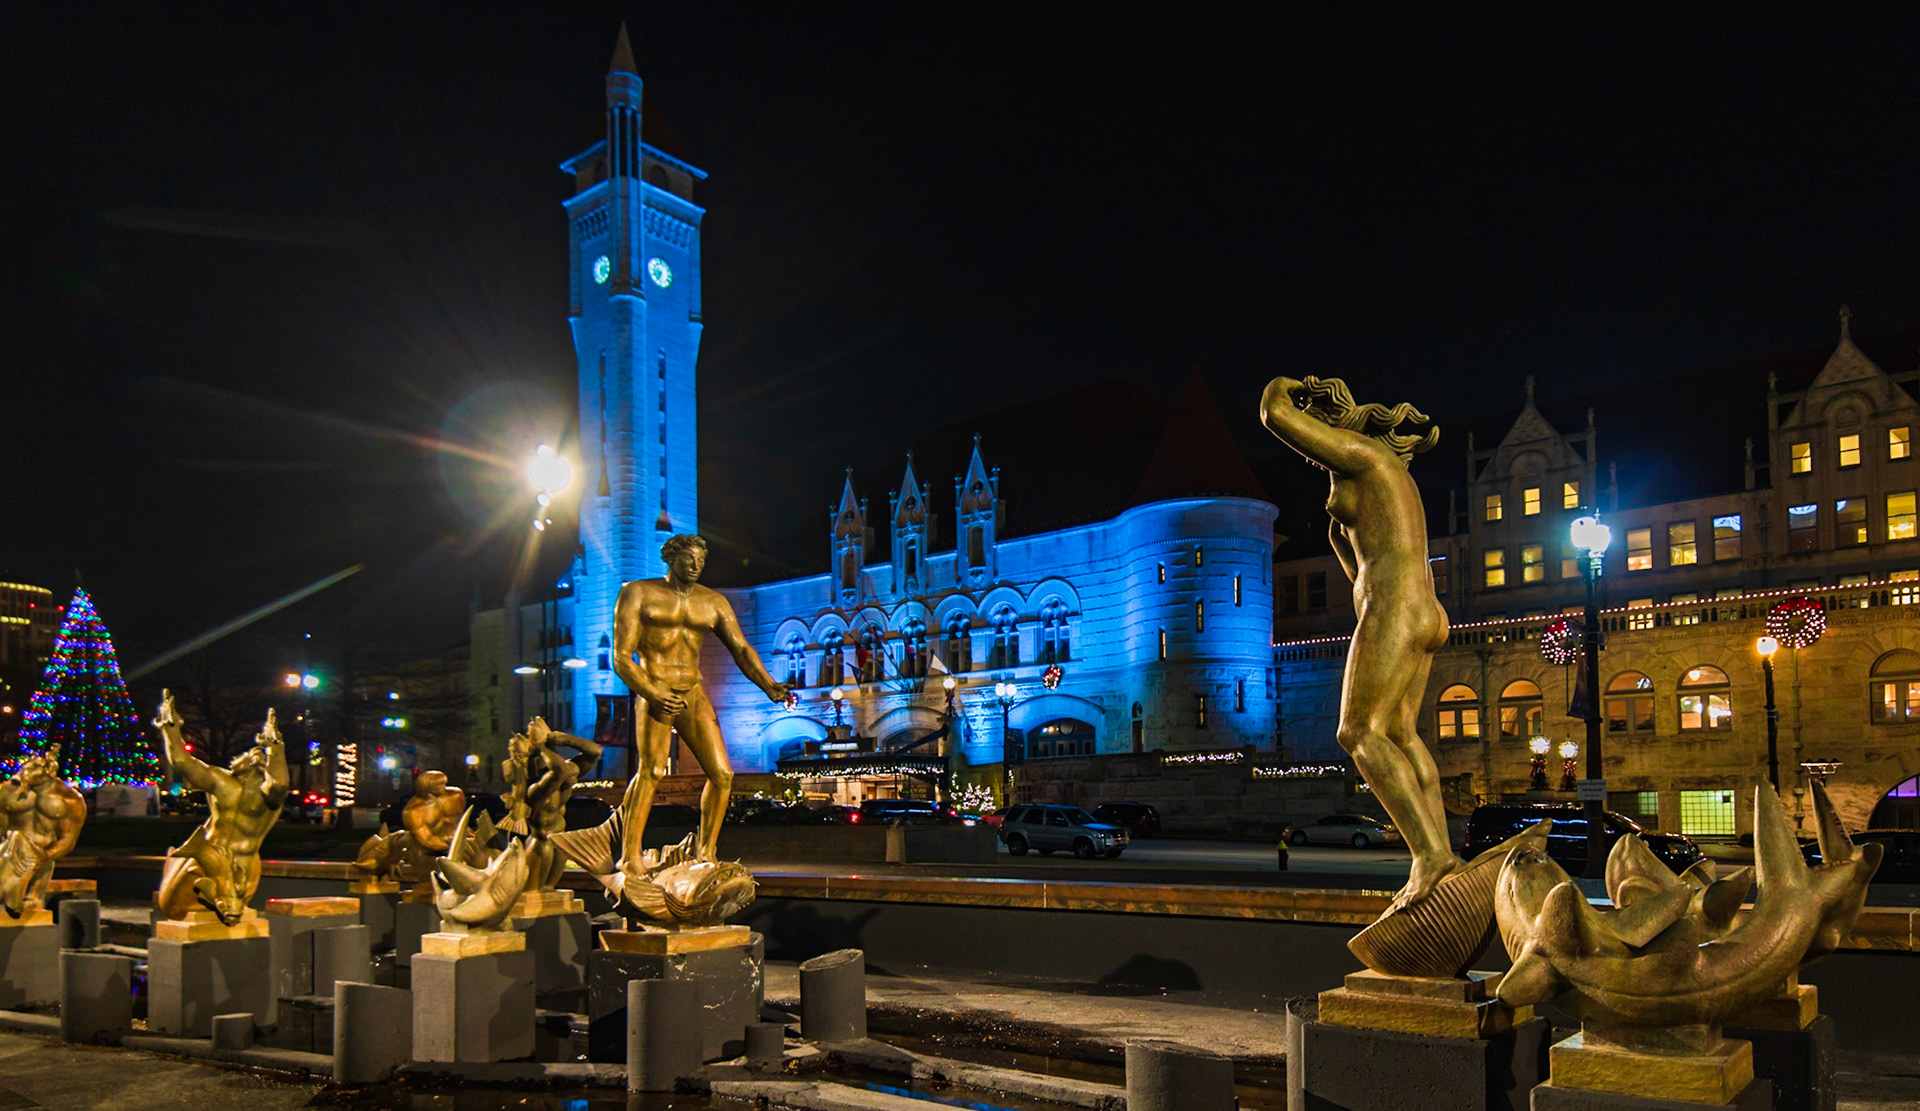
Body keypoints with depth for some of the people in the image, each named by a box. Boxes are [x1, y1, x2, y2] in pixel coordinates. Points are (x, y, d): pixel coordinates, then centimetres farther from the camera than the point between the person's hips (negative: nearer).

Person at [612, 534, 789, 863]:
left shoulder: (712, 601, 16)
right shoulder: (638, 593, 5)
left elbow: (741, 648, 8)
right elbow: (622, 657, -2)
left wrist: (768, 686, -11)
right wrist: (653, 694, -18)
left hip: (694, 695, 5)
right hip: (654, 692, -4)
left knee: (722, 774, -3)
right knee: (651, 771, -22)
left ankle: (705, 853, 10)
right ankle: (630, 855, -19)